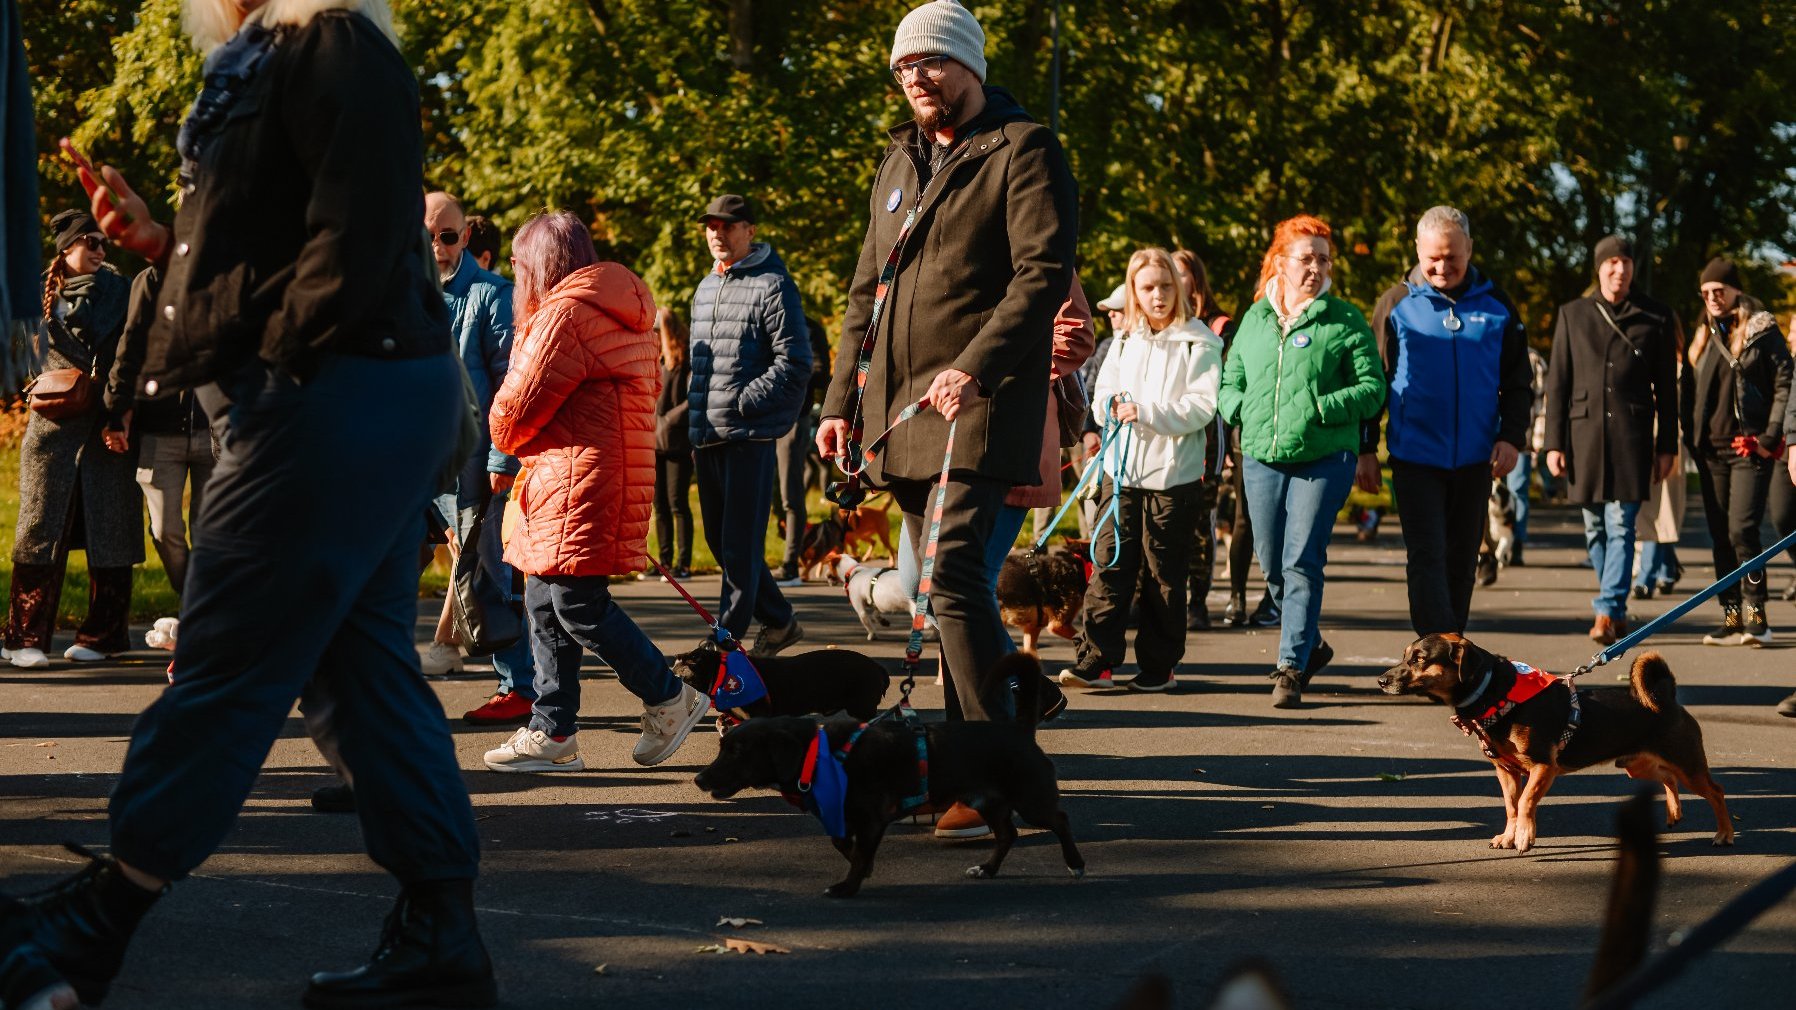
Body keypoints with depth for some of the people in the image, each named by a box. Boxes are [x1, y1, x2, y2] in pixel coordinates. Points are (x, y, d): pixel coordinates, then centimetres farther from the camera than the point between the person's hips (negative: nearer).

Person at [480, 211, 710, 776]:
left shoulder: (566, 313, -12)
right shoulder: (626, 314, 20)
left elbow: (518, 406, -11)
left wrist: (504, 439, 13)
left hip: (580, 475, -10)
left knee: (577, 603, -8)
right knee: (544, 600, 10)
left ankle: (669, 699, 0)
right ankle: (552, 733, 9)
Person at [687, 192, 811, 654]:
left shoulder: (772, 286, -8)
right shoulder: (705, 289, 18)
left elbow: (794, 364, -13)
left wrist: (741, 402, -16)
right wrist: (695, 424, 14)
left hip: (750, 436, -9)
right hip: (707, 438, 9)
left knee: (740, 545, -5)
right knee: (719, 540, 13)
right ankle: (779, 621, 25)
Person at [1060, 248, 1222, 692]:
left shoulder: (1199, 343, -3)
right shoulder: (1124, 341, 14)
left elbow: (1201, 407, -12)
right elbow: (1101, 396, 14)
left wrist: (1146, 412, -20)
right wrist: (1112, 406, -9)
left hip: (1173, 474, -4)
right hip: (1122, 470, 4)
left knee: (1163, 574, 2)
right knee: (1109, 563, -1)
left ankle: (1159, 664, 10)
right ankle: (1095, 659, -1)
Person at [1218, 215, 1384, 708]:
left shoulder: (1345, 322, 0)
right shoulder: (1254, 319, 13)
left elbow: (1372, 390, -4)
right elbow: (1229, 384, 20)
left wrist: (1317, 408, -16)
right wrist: (1241, 410, -2)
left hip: (1323, 459, -4)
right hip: (1262, 458, 5)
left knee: (1302, 562, -12)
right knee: (1272, 565, 10)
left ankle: (1292, 665, -8)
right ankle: (1310, 644, 32)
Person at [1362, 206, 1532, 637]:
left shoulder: (1496, 306, 6)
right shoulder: (1396, 303, 0)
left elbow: (1518, 382, 11)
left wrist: (1512, 436, -4)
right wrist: (1366, 450, 1)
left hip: (1474, 458, 3)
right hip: (1415, 456, -3)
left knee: (1462, 562, 10)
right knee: (1427, 558, -11)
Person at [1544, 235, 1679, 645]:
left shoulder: (1655, 318, 6)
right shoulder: (1572, 315, 10)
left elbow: (1666, 388, 8)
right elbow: (1557, 383, 9)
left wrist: (1667, 446, 4)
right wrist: (1554, 443, 3)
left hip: (1631, 436, -2)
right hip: (1585, 433, 2)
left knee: (1620, 524, -10)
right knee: (1595, 528, 7)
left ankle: (1608, 611, -13)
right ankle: (1616, 610, 17)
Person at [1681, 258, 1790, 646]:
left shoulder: (1763, 332, -1)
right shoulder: (1704, 336, 15)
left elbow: (1784, 385, -5)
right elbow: (1690, 390, 20)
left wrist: (1770, 438, -11)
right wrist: (1690, 438, 9)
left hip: (1749, 448, -6)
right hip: (1711, 450, 6)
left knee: (1742, 530, -15)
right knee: (1720, 536, 5)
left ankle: (1756, 616, -11)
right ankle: (1732, 617, 9)